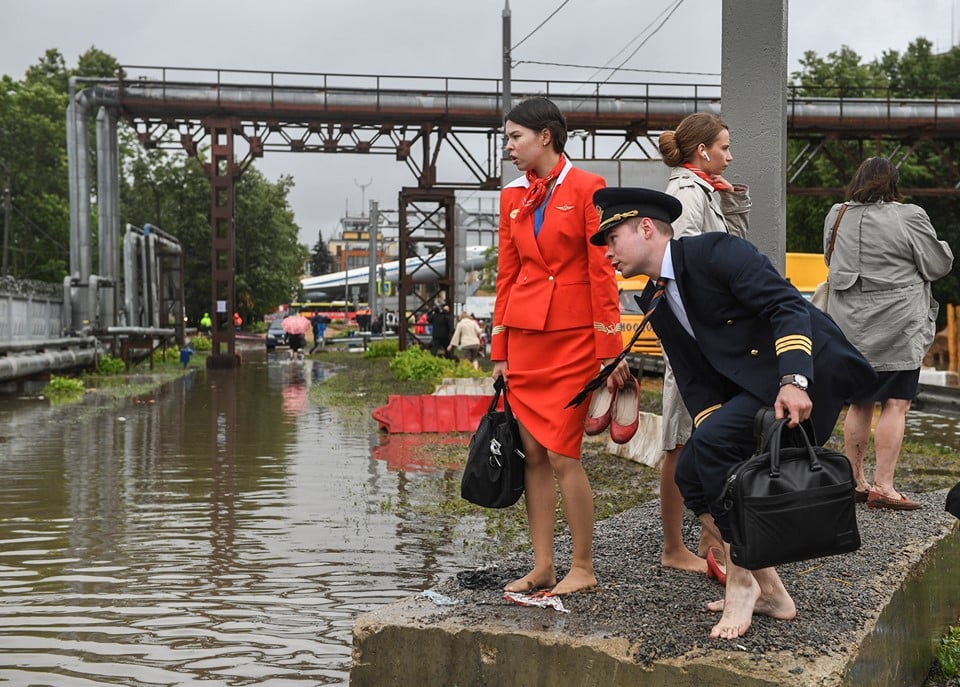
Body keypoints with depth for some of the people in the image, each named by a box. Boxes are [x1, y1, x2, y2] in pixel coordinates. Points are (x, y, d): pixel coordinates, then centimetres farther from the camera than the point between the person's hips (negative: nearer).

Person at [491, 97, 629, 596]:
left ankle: (583, 569, 7)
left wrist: (609, 349, -11)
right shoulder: (512, 196, 12)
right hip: (524, 336, 6)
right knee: (532, 453, 5)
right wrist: (499, 350, 12)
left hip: (573, 336, -6)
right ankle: (542, 567, 13)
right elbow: (506, 275, 14)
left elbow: (603, 273, -8)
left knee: (562, 455, -7)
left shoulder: (586, 189, -6)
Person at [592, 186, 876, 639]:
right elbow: (695, 381, 10)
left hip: (808, 370, -9)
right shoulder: (655, 302, 12)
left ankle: (741, 581, -11)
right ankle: (769, 591, 11)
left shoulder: (715, 251, -12)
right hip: (751, 386, 9)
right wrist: (711, 433, -7)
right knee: (691, 473, 0)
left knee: (710, 445, -25)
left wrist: (794, 380, -33)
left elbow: (787, 305, -20)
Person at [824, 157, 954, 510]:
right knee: (895, 405, -2)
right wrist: (944, 247, 17)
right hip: (896, 326, -5)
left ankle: (854, 481, 18)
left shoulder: (837, 216, 5)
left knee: (859, 404, 14)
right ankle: (882, 486, -6)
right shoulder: (908, 218, -11)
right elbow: (937, 265, -3)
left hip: (850, 326, 5)